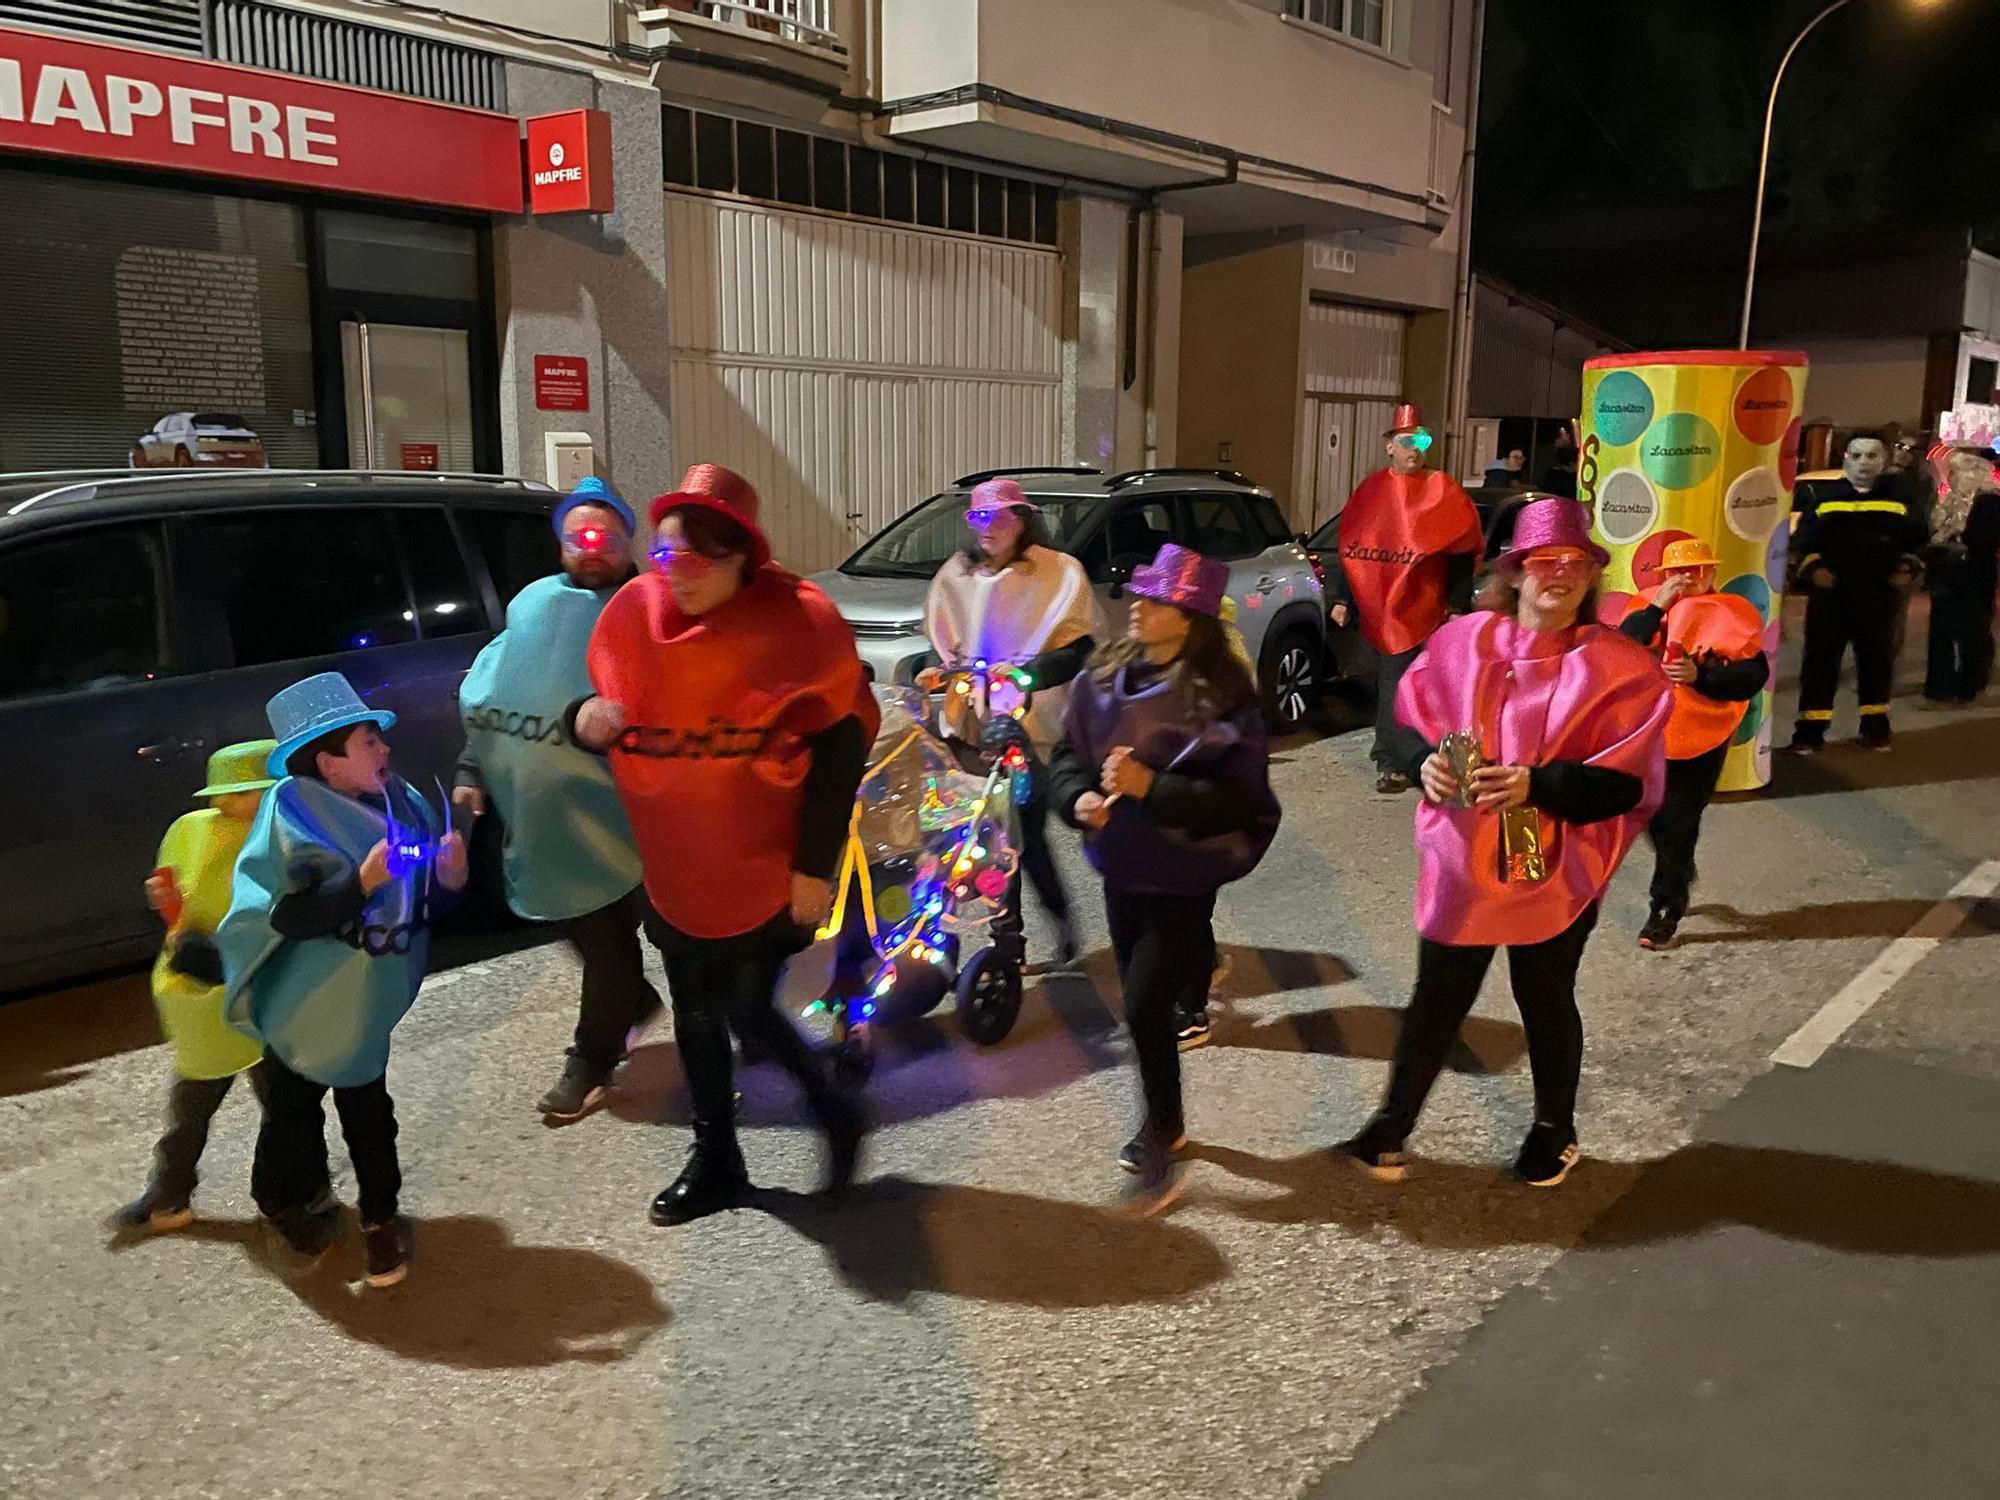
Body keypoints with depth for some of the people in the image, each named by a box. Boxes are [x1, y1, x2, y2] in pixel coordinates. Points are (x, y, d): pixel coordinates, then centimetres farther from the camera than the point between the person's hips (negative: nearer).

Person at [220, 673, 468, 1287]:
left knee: (367, 1108, 15)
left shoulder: (399, 801, -7)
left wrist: (449, 876, -18)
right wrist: (363, 879, -36)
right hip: (305, 1006, -4)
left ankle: (381, 1217, 31)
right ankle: (289, 1199, 40)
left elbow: (421, 899, 3)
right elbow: (288, 918, -28)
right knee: (295, 1110, 13)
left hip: (368, 1000, 4)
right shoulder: (293, 813, -21)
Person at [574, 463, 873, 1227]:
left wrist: (815, 868, -15)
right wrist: (586, 719, -15)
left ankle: (837, 1116, 28)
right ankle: (715, 1161, 36)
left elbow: (839, 745, -14)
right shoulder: (633, 611, -3)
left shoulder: (794, 619, -17)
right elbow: (615, 712, 11)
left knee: (746, 1012, -1)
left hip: (767, 871, -5)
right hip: (674, 869, 6)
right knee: (695, 1016, 16)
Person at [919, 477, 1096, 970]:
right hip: (971, 722, 5)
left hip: (1031, 725, -4)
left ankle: (1062, 920, 14)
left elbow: (1079, 649, -8)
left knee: (1026, 833, -9)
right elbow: (940, 643, 21)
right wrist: (935, 671, -1)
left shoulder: (1059, 573, 0)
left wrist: (1028, 672, -24)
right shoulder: (956, 575, 15)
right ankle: (1007, 937, 18)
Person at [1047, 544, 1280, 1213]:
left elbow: (1239, 798, -20)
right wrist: (1080, 797, -13)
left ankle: (1159, 1137, 14)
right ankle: (1166, 1125, 39)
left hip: (1183, 881, -6)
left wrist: (1151, 786, -27)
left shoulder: (1221, 695, -18)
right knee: (1144, 1005, 18)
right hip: (1121, 872, 6)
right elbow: (1067, 753, 7)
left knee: (1145, 1007, -8)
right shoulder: (1106, 677, 0)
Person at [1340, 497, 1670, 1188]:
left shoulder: (1621, 666, -8)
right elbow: (1409, 724, 6)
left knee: (1546, 1002, 17)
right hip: (1461, 861, 1)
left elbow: (1628, 784, -12)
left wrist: (1536, 784, -25)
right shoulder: (1464, 641, -2)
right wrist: (1428, 762, -16)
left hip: (1555, 872, -1)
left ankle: (1554, 1130, 40)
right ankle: (1392, 1124, 27)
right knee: (1437, 999, 11)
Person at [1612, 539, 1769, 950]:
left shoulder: (1732, 615, -6)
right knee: (1651, 816, 13)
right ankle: (1680, 874, 42)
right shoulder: (1650, 606, 0)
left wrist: (1700, 675, -25)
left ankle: (1665, 909, 11)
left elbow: (1754, 676, -12)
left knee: (1678, 824, -2)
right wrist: (1658, 606, -22)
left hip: (1702, 738, -3)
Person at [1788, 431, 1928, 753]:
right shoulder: (1824, 496, 4)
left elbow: (1915, 540, 15)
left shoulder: (1898, 499, 9)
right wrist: (1812, 567, -9)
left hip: (1880, 596, 2)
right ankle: (1811, 728, 2)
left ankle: (1875, 725, 24)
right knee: (1821, 658, -2)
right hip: (1830, 594, -2)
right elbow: (1803, 539, 6)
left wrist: (1907, 568, 0)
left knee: (1877, 659, 10)